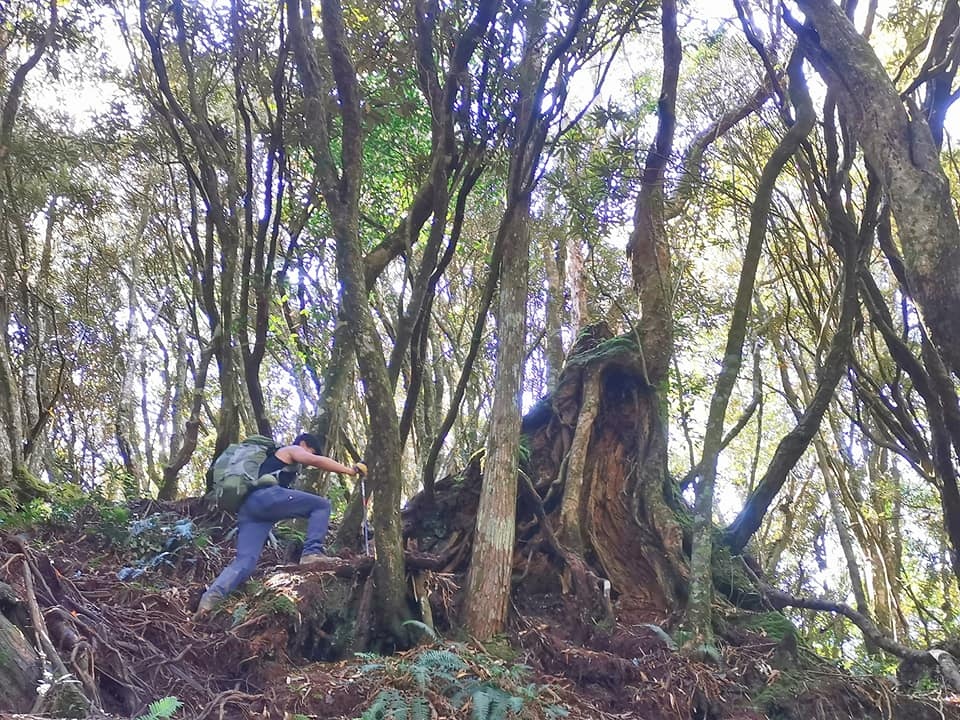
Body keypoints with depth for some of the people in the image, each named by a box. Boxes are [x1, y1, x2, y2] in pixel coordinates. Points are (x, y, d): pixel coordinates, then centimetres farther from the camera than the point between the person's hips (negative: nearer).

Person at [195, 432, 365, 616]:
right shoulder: (292, 450, 17)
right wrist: (351, 470, -1)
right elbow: (316, 461, -1)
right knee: (321, 505, -2)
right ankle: (312, 553, -18)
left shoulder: (273, 458, 43)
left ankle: (212, 597, -25)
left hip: (248, 507, 8)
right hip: (267, 496, -8)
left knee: (245, 561, -5)